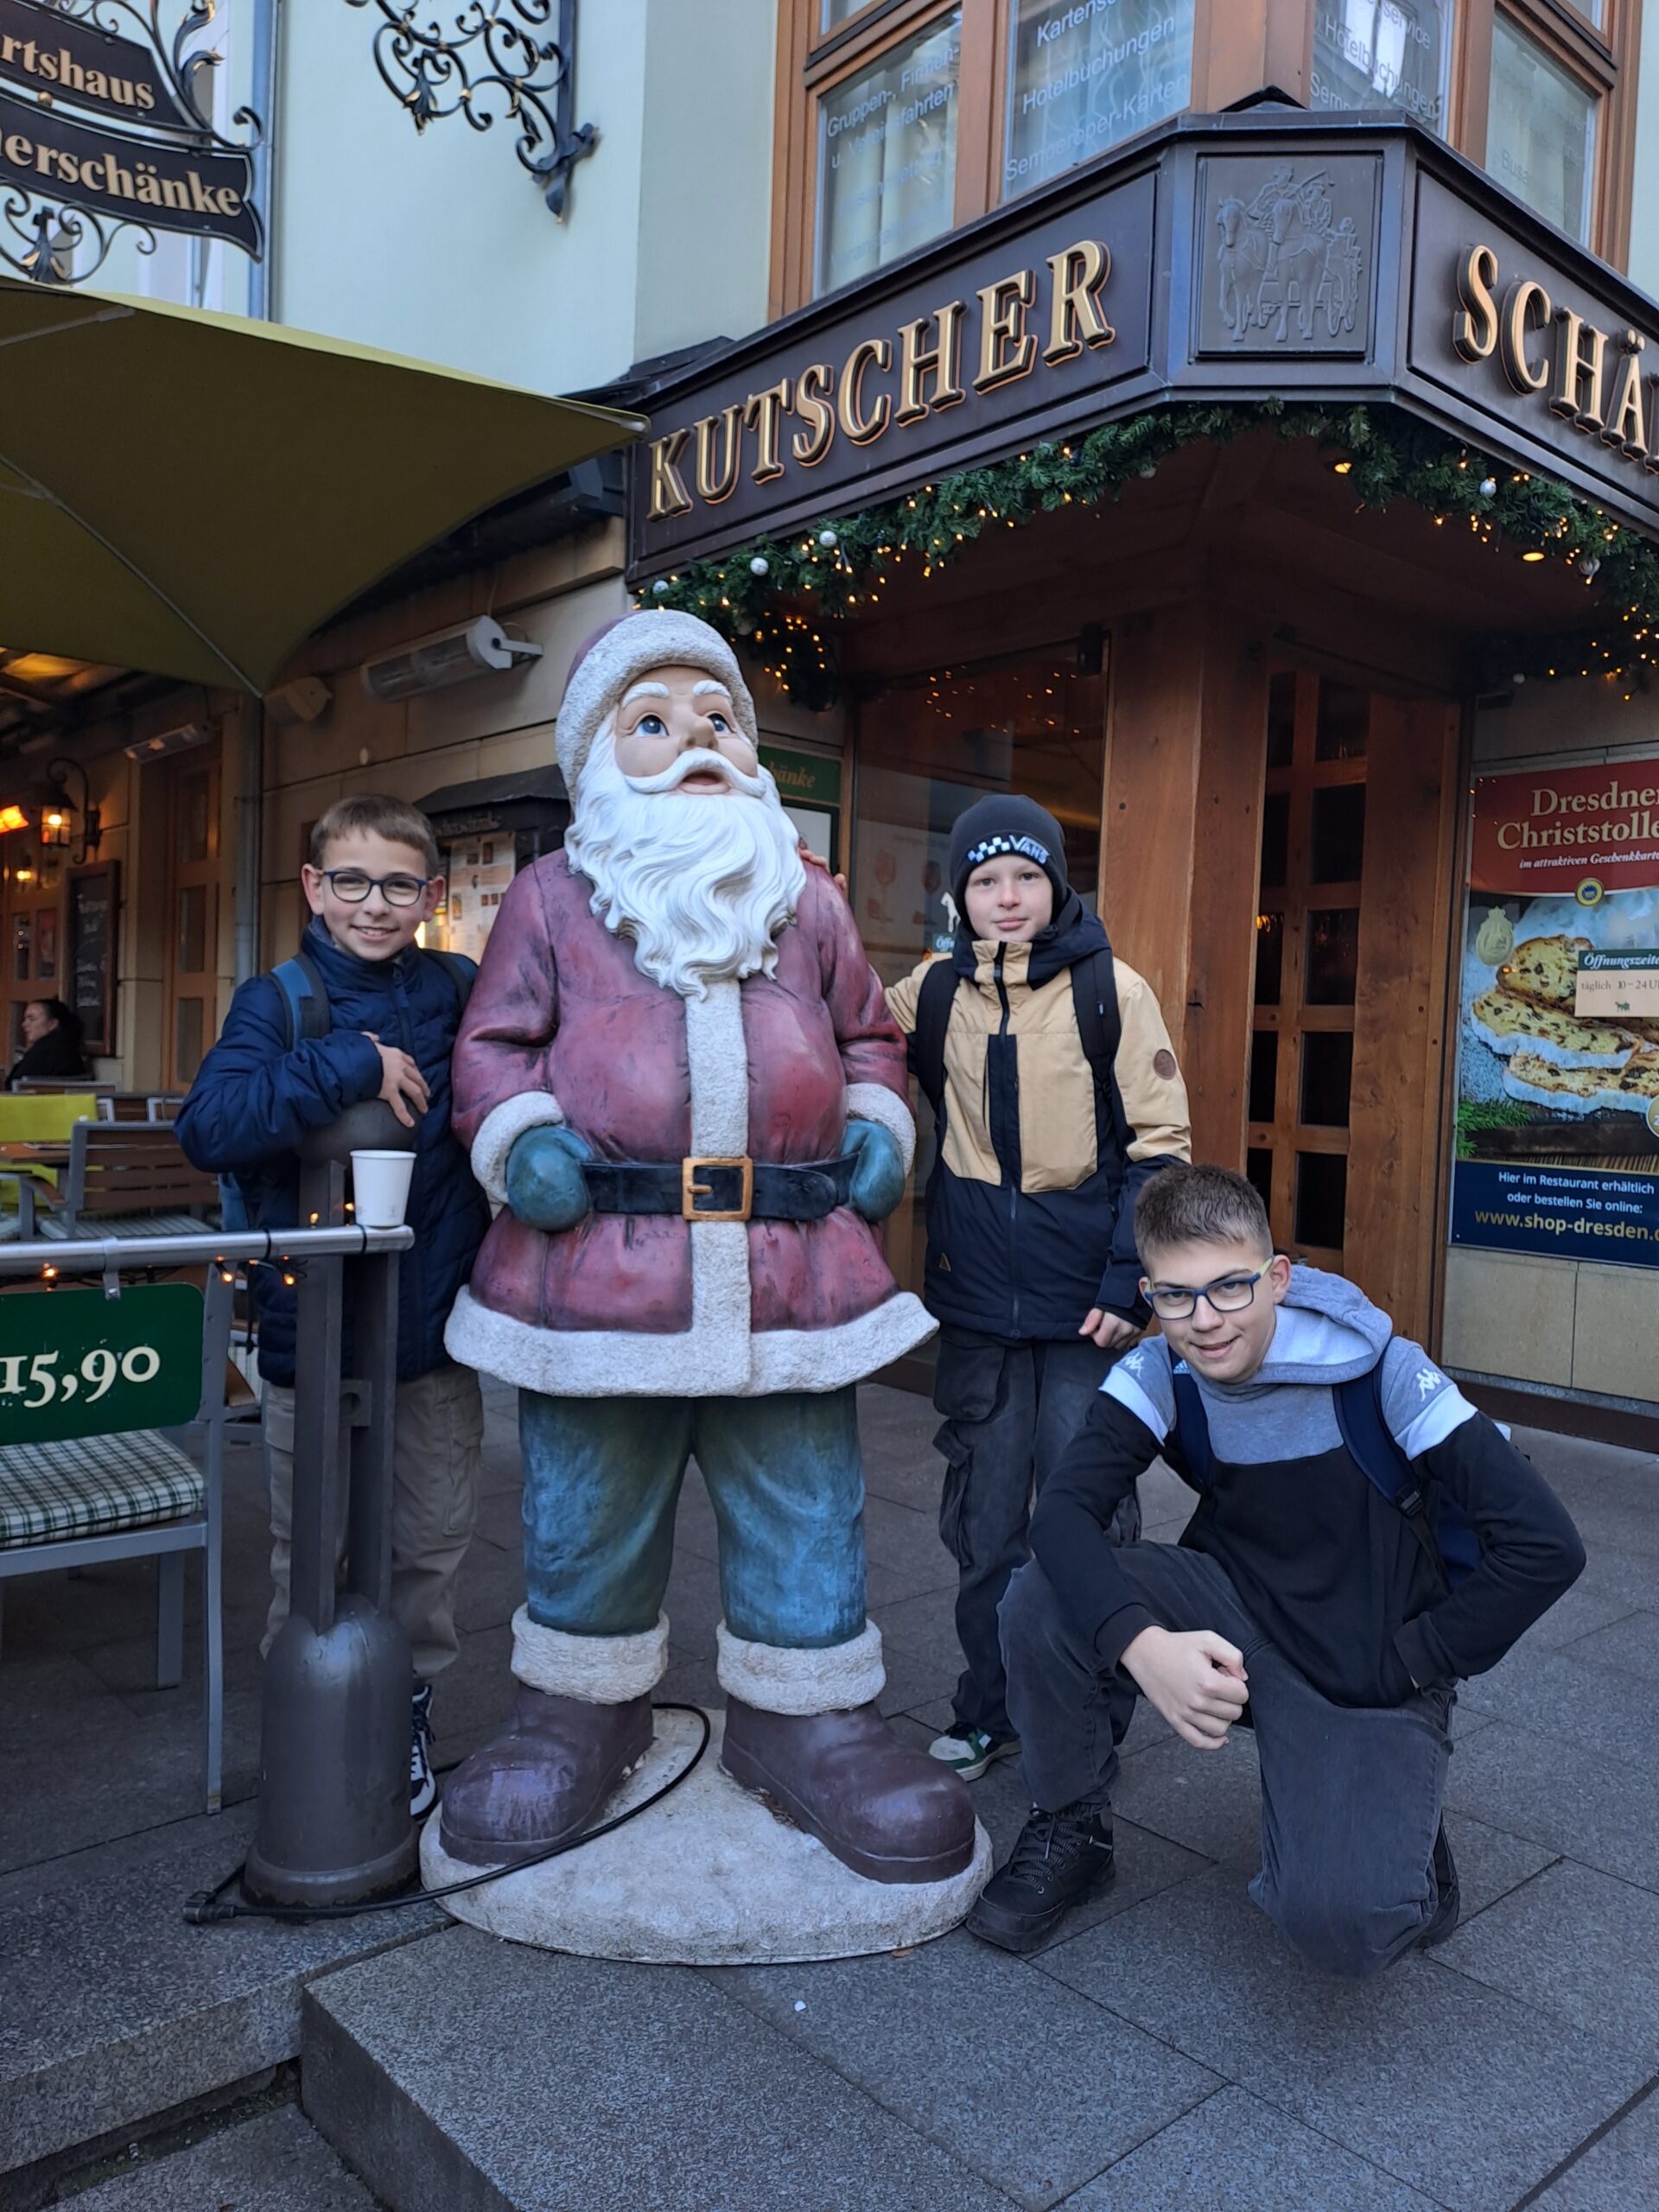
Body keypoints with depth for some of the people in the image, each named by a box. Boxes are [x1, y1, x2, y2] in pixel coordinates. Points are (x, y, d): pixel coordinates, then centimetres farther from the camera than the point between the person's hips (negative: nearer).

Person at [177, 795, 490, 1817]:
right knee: (310, 1558, 13)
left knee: (432, 1544, 16)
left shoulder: (461, 997, 1)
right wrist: (350, 1066, -25)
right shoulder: (278, 1002, -6)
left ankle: (408, 1706, 38)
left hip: (438, 1333, 2)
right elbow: (208, 1126, -21)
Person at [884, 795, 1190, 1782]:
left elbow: (1161, 1144, -3)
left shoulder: (1111, 989, -4)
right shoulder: (933, 993, 5)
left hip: (1086, 1306, -3)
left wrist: (1131, 1283, -10)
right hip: (978, 1303, 3)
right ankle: (988, 1711, 31)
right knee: (984, 1523, 13)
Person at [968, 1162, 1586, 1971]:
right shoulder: (1160, 1374, -11)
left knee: (1338, 1923, -28)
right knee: (1043, 1597, -23)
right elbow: (1061, 1512, -23)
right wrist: (1141, 1644, -40)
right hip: (1235, 1618, 3)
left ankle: (1392, 1828, 9)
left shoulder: (1381, 1374, -20)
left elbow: (1545, 1546, -20)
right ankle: (1070, 1828, 4)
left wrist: (1401, 1663, -14)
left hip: (1368, 1670, -3)